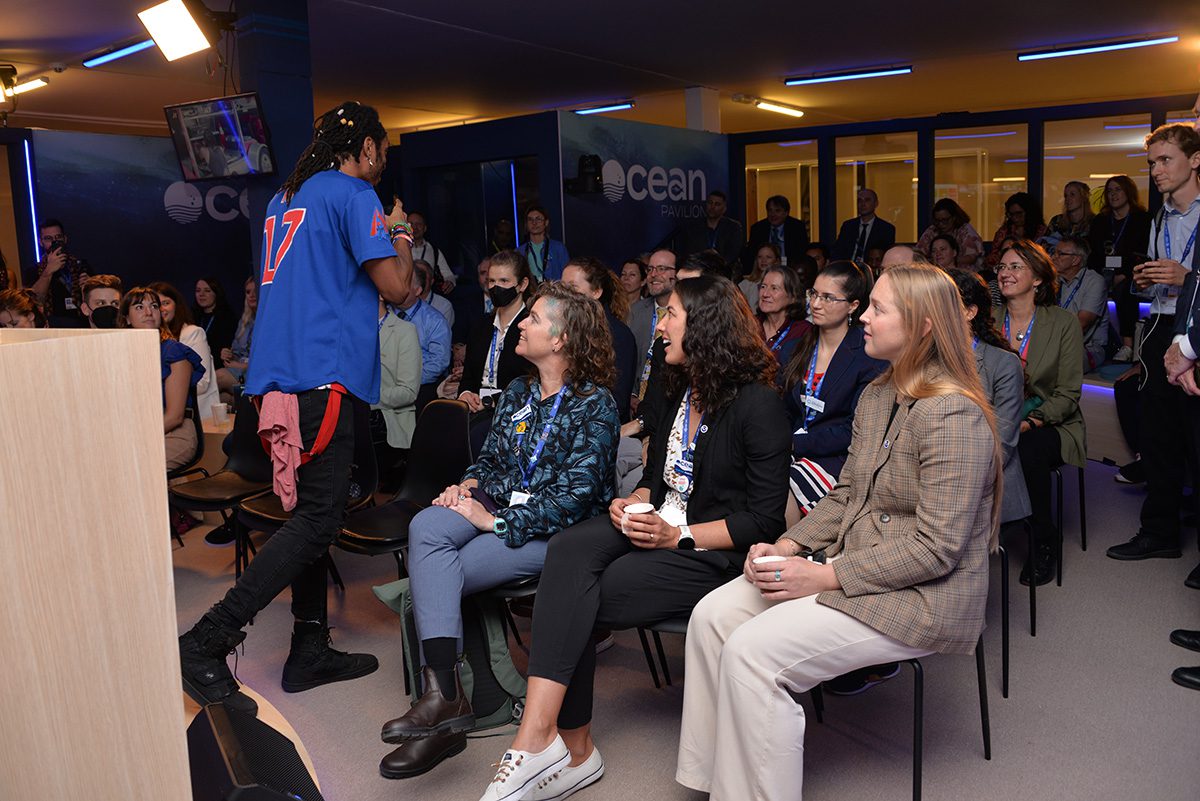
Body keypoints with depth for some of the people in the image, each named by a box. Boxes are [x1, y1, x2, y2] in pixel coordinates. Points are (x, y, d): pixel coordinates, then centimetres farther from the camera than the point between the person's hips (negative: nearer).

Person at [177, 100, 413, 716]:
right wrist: (400, 234, 9)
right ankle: (206, 642, -12)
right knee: (318, 520, -9)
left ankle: (310, 650, 18)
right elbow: (395, 287, -10)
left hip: (281, 375, 10)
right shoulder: (354, 194, -5)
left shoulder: (287, 197, 22)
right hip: (324, 373, -10)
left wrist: (383, 233, 31)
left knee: (312, 512, 12)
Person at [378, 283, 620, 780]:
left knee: (438, 574, -24)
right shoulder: (517, 392, 14)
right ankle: (443, 693, -34)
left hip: (555, 531, -6)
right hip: (498, 507, 7)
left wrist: (497, 522, -18)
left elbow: (574, 496, -16)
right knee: (426, 528, -25)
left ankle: (443, 697, -12)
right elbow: (490, 459, 18)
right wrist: (469, 485, -5)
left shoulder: (594, 403, -9)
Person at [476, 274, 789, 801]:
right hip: (654, 525, 7)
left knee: (574, 597, -25)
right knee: (568, 550, -25)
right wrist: (633, 500, 0)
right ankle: (542, 745, -28)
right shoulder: (680, 392, 14)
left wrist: (678, 537, -17)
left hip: (713, 554, -7)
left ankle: (572, 750, -16)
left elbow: (764, 519, -12)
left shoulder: (757, 403, -10)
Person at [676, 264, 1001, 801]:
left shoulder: (953, 416, -19)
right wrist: (788, 546, -2)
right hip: (850, 563, 9)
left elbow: (935, 548, -22)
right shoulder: (876, 396, 9)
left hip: (921, 597, -9)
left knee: (752, 651, -22)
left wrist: (826, 577, -21)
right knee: (712, 616, -6)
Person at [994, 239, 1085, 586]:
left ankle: (1044, 543, -12)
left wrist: (1030, 422, -20)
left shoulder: (1064, 323, -1)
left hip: (1049, 424, -2)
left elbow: (1067, 394, -4)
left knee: (1028, 451, -34)